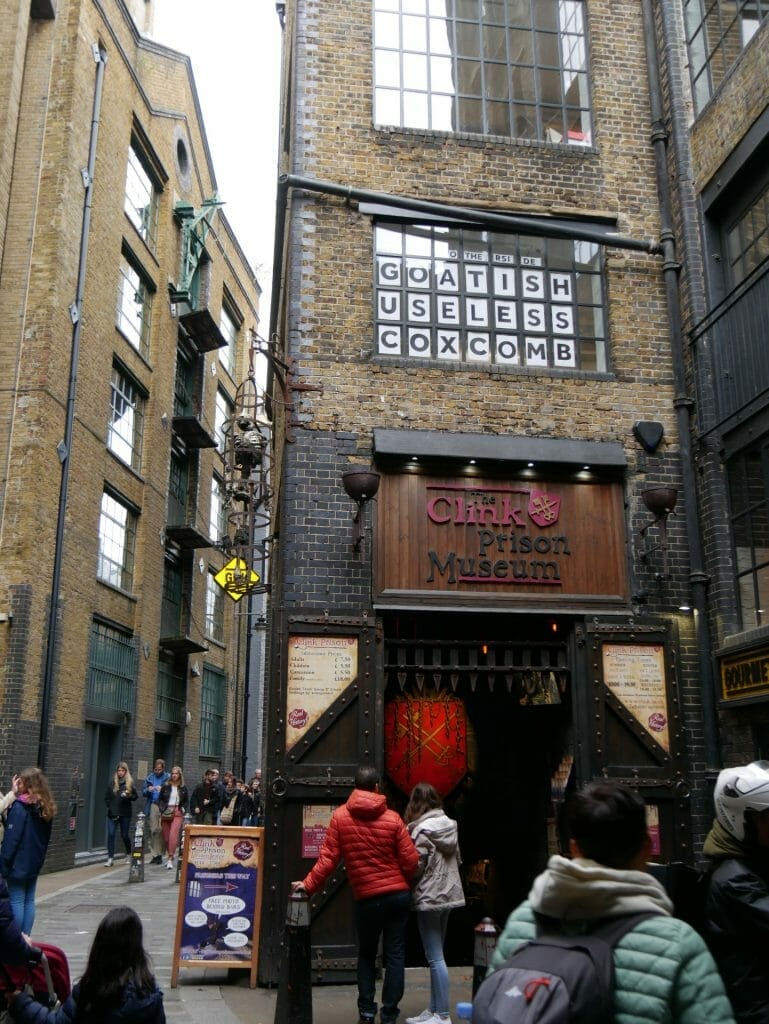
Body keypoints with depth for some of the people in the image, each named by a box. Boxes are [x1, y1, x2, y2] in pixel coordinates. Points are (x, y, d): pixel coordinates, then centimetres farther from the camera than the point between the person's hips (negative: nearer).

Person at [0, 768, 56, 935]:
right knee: (29, 901, 12)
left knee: (16, 901, 1)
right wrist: (39, 857, 17)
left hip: (18, 863, -7)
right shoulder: (45, 807, 7)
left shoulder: (19, 807, -16)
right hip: (35, 863, 7)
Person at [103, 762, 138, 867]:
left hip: (125, 813, -1)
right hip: (112, 813, 2)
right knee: (111, 834, -7)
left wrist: (128, 796, -17)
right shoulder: (112, 783, 6)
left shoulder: (130, 783, 0)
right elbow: (106, 797, 12)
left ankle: (129, 854, 31)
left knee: (124, 835, 7)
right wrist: (109, 806, 2)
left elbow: (135, 796, 1)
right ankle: (110, 858, -4)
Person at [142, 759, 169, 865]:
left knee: (161, 831, -5)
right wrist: (148, 790, -6)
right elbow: (143, 792, 15)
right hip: (152, 806, 3)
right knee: (153, 830, 0)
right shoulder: (150, 777, 13)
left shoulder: (168, 778, 2)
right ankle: (155, 854, 5)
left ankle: (159, 854, 3)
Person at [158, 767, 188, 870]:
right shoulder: (165, 786, 5)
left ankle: (170, 859, -19)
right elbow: (160, 799, 9)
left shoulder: (183, 788, 7)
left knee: (173, 835, -17)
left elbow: (186, 801, 15)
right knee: (166, 837, 4)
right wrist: (161, 809, -5)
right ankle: (168, 855, 25)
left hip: (177, 813, -1)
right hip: (166, 814, 1)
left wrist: (183, 809, 1)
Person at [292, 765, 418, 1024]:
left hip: (367, 898, 0)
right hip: (399, 895, 0)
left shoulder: (340, 816, -4)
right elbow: (410, 860, -3)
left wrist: (308, 885, 2)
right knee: (395, 955, 8)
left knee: (366, 954, 18)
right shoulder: (392, 818, -3)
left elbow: (328, 857, -7)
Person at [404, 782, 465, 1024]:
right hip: (449, 894, 8)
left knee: (435, 958, -3)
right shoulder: (449, 825, 6)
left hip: (429, 897, -8)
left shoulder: (421, 829, -16)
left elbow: (416, 866, -17)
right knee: (436, 956, 16)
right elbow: (457, 858, 13)